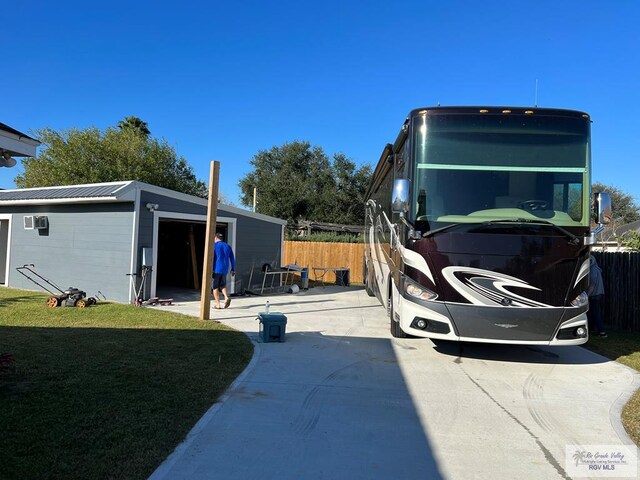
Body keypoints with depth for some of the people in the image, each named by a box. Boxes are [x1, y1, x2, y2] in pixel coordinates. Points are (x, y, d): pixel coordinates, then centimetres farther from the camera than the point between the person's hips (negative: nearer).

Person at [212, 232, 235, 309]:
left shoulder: (214, 246, -2)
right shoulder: (228, 246, 13)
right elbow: (232, 259, 12)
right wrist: (233, 269, 17)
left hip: (216, 269, -5)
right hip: (224, 270, 5)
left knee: (215, 287, 5)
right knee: (222, 285, 20)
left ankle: (217, 304, 4)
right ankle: (226, 297, -4)